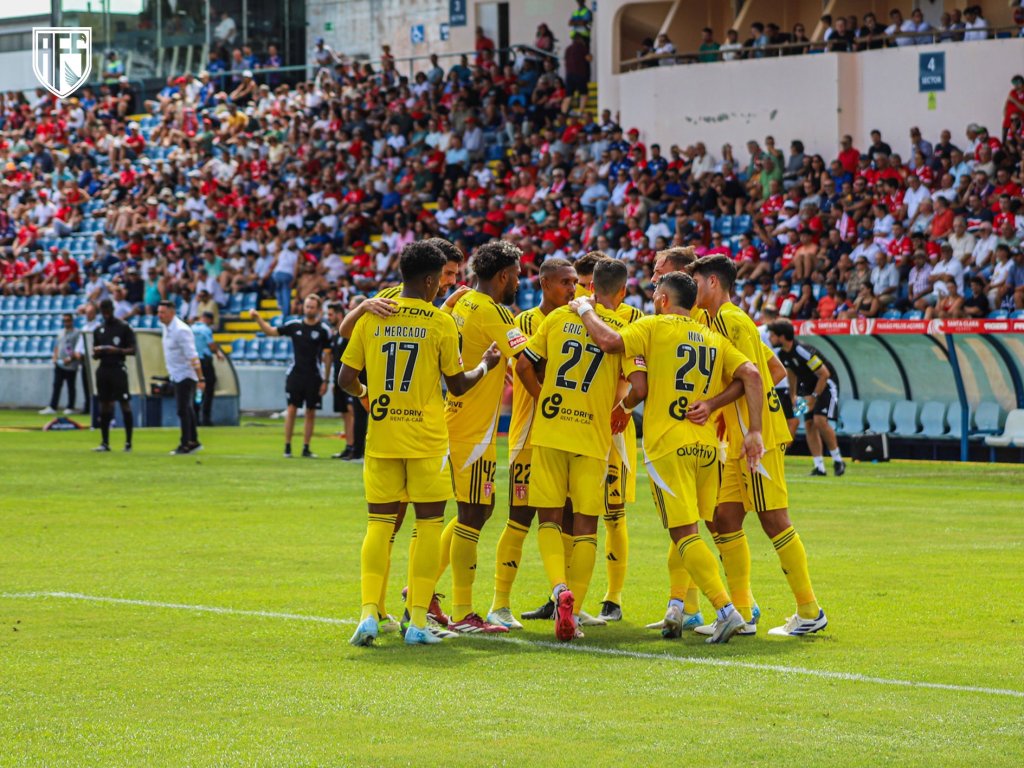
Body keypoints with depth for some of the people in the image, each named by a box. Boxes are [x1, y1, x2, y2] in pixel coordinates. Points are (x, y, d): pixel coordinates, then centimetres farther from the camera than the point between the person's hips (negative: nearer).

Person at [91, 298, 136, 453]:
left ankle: (128, 442, -4)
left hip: (118, 369, -5)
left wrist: (117, 350, -20)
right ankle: (105, 443, 9)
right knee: (104, 406, 5)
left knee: (125, 405, -7)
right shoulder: (98, 330, 15)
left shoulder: (124, 327, -1)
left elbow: (132, 350, -4)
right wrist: (97, 352, -5)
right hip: (103, 369, 5)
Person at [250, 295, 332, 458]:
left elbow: (327, 356, -2)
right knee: (291, 408, -3)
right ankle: (287, 447, 1)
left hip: (314, 376, -1)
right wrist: (257, 318, -4)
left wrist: (325, 381, -4)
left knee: (311, 412, 3)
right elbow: (270, 331, 10)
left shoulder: (324, 330, -3)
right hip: (296, 374, 1)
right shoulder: (294, 325, 4)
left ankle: (306, 448, 10)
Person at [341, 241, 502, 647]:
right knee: (429, 524, 5)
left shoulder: (371, 317, 1)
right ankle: (418, 620, 0)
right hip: (427, 439, -3)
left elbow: (346, 379, 3)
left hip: (381, 436, 3)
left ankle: (369, 613, -5)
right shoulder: (441, 323, -6)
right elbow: (458, 385, 2)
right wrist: (486, 365, 20)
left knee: (379, 524, 7)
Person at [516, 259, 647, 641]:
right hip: (593, 436, -1)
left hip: (549, 433, 1)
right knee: (585, 526, 8)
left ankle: (560, 588, -16)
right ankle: (573, 611, 5)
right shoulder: (624, 329, -3)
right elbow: (639, 387, -12)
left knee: (549, 519, 8)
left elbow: (524, 366, 5)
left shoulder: (559, 317, 4)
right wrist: (622, 409, 9)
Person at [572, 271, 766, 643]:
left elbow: (610, 341, -15)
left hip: (668, 444, -6)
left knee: (685, 534, -8)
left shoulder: (654, 326, 1)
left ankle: (726, 609, -18)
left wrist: (584, 310, 2)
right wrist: (754, 431, 3)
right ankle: (677, 605, 13)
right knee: (684, 532, 19)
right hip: (706, 445, 6)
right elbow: (751, 375, 5)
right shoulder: (713, 338, 16)